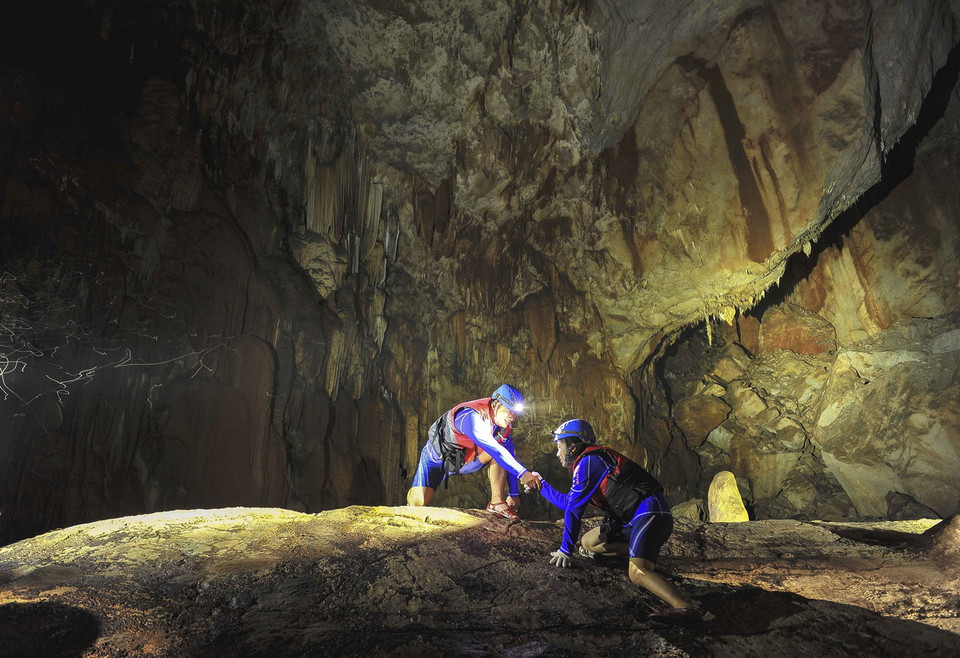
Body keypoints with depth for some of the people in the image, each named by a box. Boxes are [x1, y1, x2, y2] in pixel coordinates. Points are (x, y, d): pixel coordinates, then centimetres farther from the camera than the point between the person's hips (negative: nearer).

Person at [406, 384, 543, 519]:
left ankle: (497, 502, -19)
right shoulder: (472, 416, -35)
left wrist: (514, 494, -6)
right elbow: (492, 449, -45)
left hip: (463, 461, 5)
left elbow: (509, 459, -4)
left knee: (503, 447, -18)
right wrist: (522, 473, -49)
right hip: (438, 458, -5)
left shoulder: (505, 426, -9)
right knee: (419, 502, -20)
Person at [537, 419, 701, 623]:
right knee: (588, 543, 13)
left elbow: (574, 508, -9)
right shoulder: (593, 461, 23)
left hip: (650, 513, -10)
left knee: (637, 573, -28)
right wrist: (541, 486, 42)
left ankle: (686, 608, -44)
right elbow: (568, 501, 35)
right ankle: (646, 550, 8)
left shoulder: (588, 460, -7)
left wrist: (565, 550, -4)